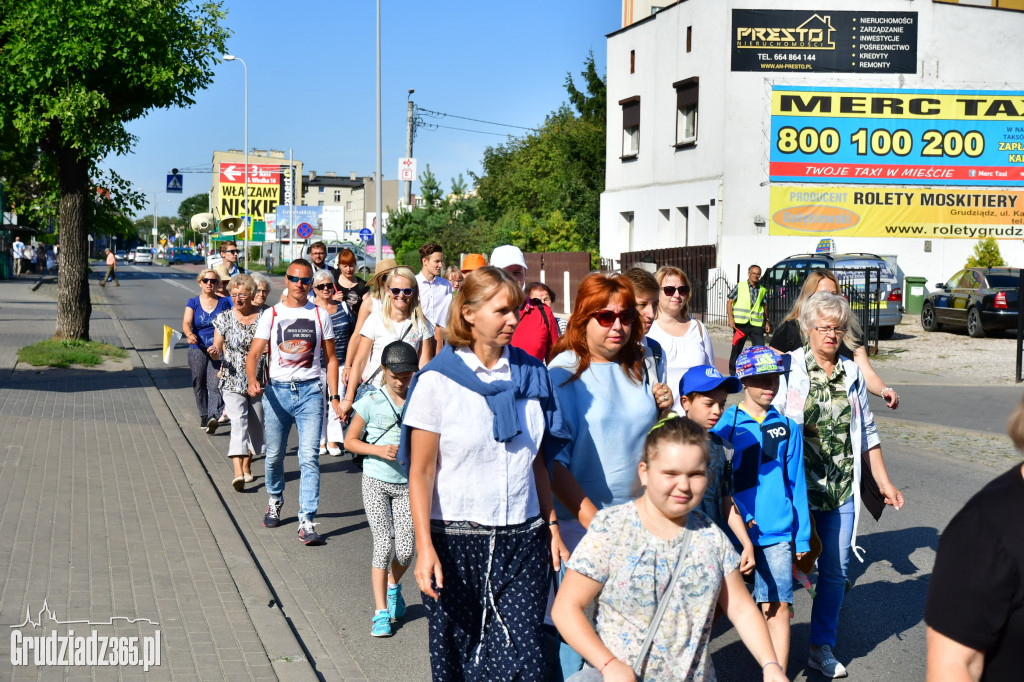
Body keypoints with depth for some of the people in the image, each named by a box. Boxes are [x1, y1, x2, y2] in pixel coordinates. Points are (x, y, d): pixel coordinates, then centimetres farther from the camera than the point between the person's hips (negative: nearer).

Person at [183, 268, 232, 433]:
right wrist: (189, 335, -34)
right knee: (199, 384, 11)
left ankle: (214, 417, -27)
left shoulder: (224, 303, 5)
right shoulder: (193, 302, 4)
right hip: (197, 350, 2)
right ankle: (204, 415, 27)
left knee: (215, 384, -15)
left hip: (218, 350, -2)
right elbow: (186, 323, -11)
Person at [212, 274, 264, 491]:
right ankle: (238, 471, -26)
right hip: (233, 380, -2)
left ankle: (247, 465, 31)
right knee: (238, 421, -17)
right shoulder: (224, 318, 0)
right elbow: (218, 349, 2)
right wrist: (214, 352, -20)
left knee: (255, 424, 10)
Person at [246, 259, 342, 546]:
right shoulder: (271, 315, 5)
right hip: (277, 390, 1)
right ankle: (275, 502, 38)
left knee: (309, 456, -10)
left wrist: (335, 396, 4)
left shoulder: (320, 316, 8)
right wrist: (252, 380, -23)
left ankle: (307, 522, -9)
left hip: (310, 392, -1)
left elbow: (331, 358, 12)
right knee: (274, 455, 10)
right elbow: (254, 353, -2)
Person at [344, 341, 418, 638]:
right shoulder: (371, 403, -8)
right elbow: (350, 441, -1)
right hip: (376, 482, -2)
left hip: (407, 483, 2)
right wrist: (378, 450, -16)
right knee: (383, 544, -10)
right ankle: (381, 612, 1)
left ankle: (393, 586, 31)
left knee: (405, 550, -3)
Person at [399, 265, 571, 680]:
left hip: (523, 539, 3)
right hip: (458, 541, -3)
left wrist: (552, 528, 10)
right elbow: (421, 473, -8)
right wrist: (425, 548, -16)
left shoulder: (530, 374, 7)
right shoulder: (437, 381, -7)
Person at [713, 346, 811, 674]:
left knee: (777, 606, -2)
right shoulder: (724, 424, -1)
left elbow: (796, 484, 11)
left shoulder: (787, 428, 8)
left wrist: (802, 535, 10)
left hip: (777, 532, 1)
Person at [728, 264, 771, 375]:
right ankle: (733, 372, 18)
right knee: (736, 349, 6)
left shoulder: (762, 290, 13)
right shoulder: (740, 287, 1)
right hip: (740, 324, -3)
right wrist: (731, 318, -11)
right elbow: (729, 302, 0)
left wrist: (766, 321, 16)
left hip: (757, 324, 3)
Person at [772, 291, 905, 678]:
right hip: (796, 488, -4)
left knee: (835, 570, 9)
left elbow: (867, 434, 18)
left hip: (843, 491, 4)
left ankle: (822, 648, 24)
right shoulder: (788, 368, -4)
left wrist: (884, 483, 16)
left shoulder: (852, 374, 11)